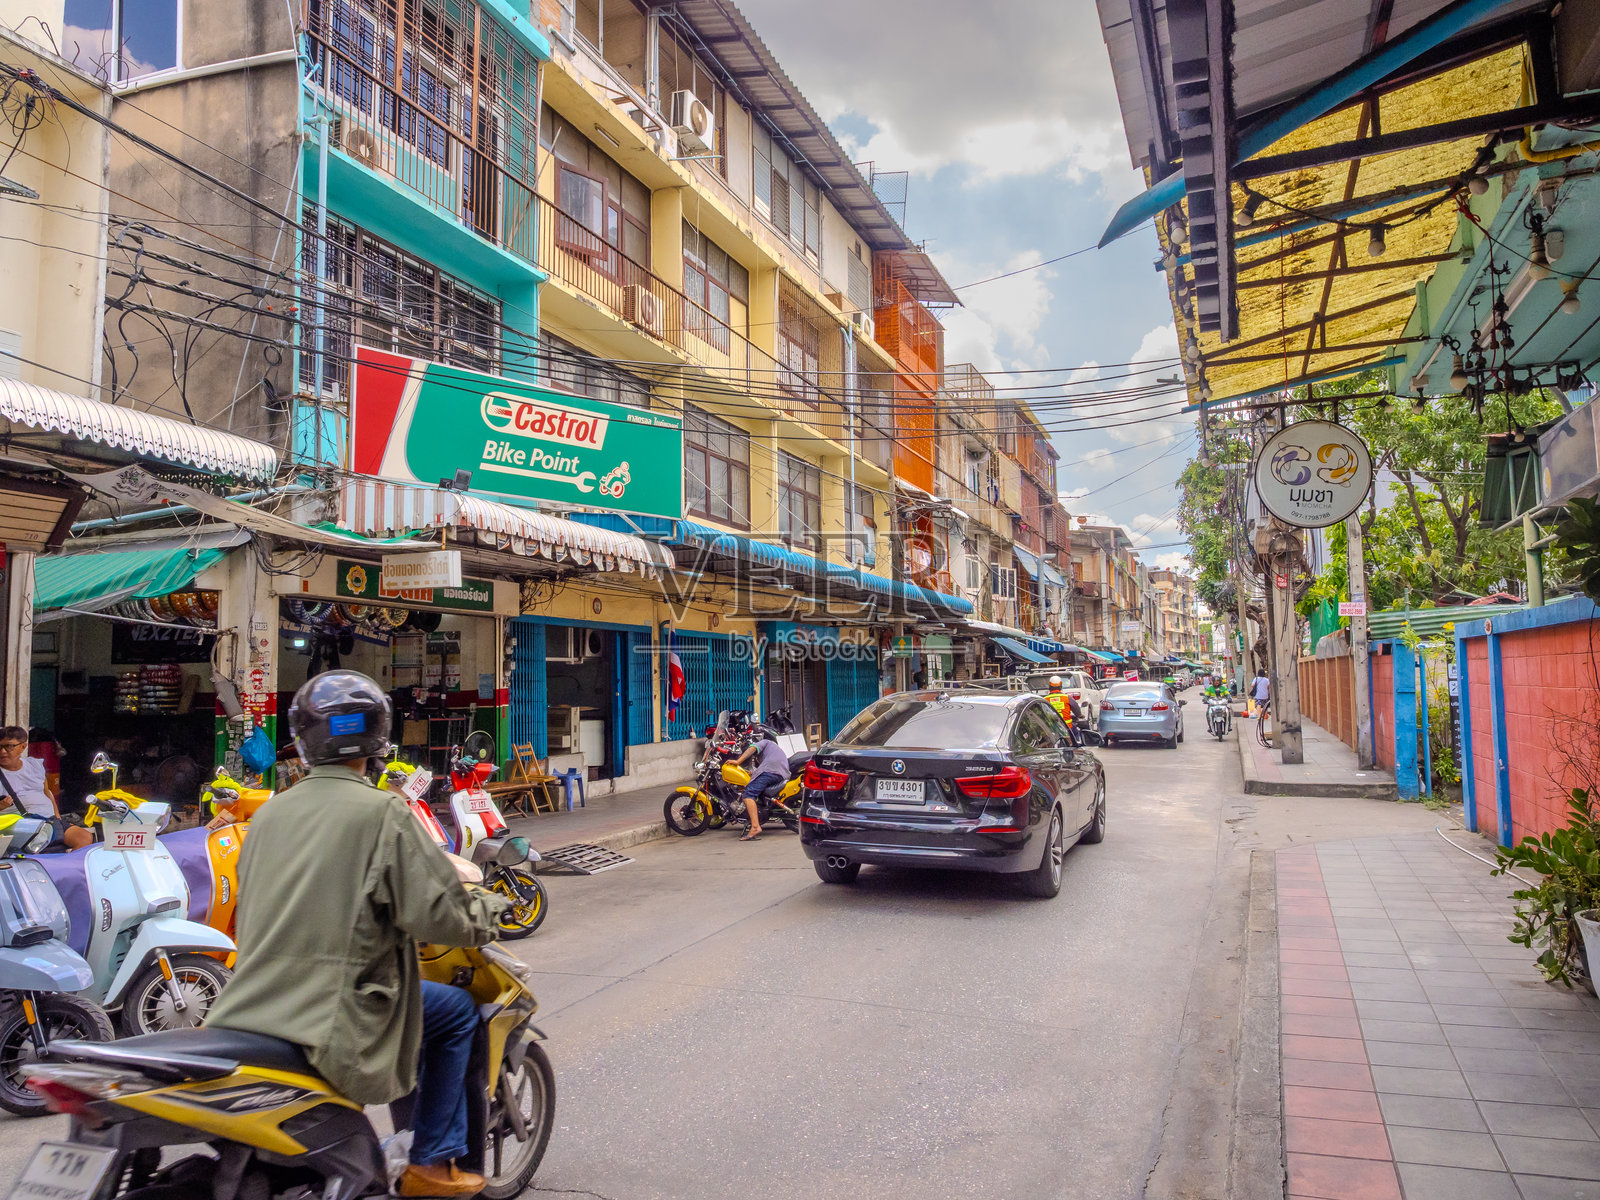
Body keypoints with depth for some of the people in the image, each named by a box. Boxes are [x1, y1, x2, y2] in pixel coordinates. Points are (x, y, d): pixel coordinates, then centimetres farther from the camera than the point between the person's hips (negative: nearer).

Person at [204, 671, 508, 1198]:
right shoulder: (382, 812, -13)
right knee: (458, 1010, 15)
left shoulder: (268, 813, 8)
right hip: (335, 1026, -7)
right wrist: (485, 910, 5)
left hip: (245, 1014, 7)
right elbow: (437, 913, -16)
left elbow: (251, 913, 18)